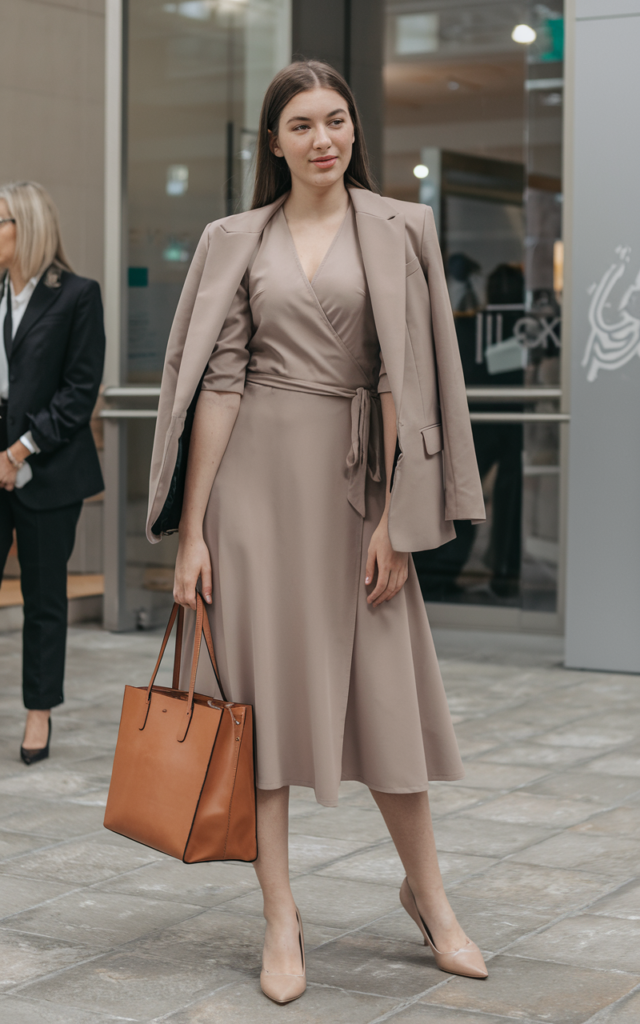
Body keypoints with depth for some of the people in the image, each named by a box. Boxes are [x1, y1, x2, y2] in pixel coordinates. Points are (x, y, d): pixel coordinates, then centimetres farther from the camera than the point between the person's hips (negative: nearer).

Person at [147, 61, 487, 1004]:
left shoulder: (398, 231, 4)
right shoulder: (236, 241, 6)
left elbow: (403, 375, -1)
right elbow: (218, 379, 1)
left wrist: (395, 517, -7)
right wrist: (191, 528, -3)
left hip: (352, 474, 0)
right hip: (256, 474, 1)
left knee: (383, 685, 3)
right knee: (261, 682, 1)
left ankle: (427, 891, 24)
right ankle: (281, 919, 11)